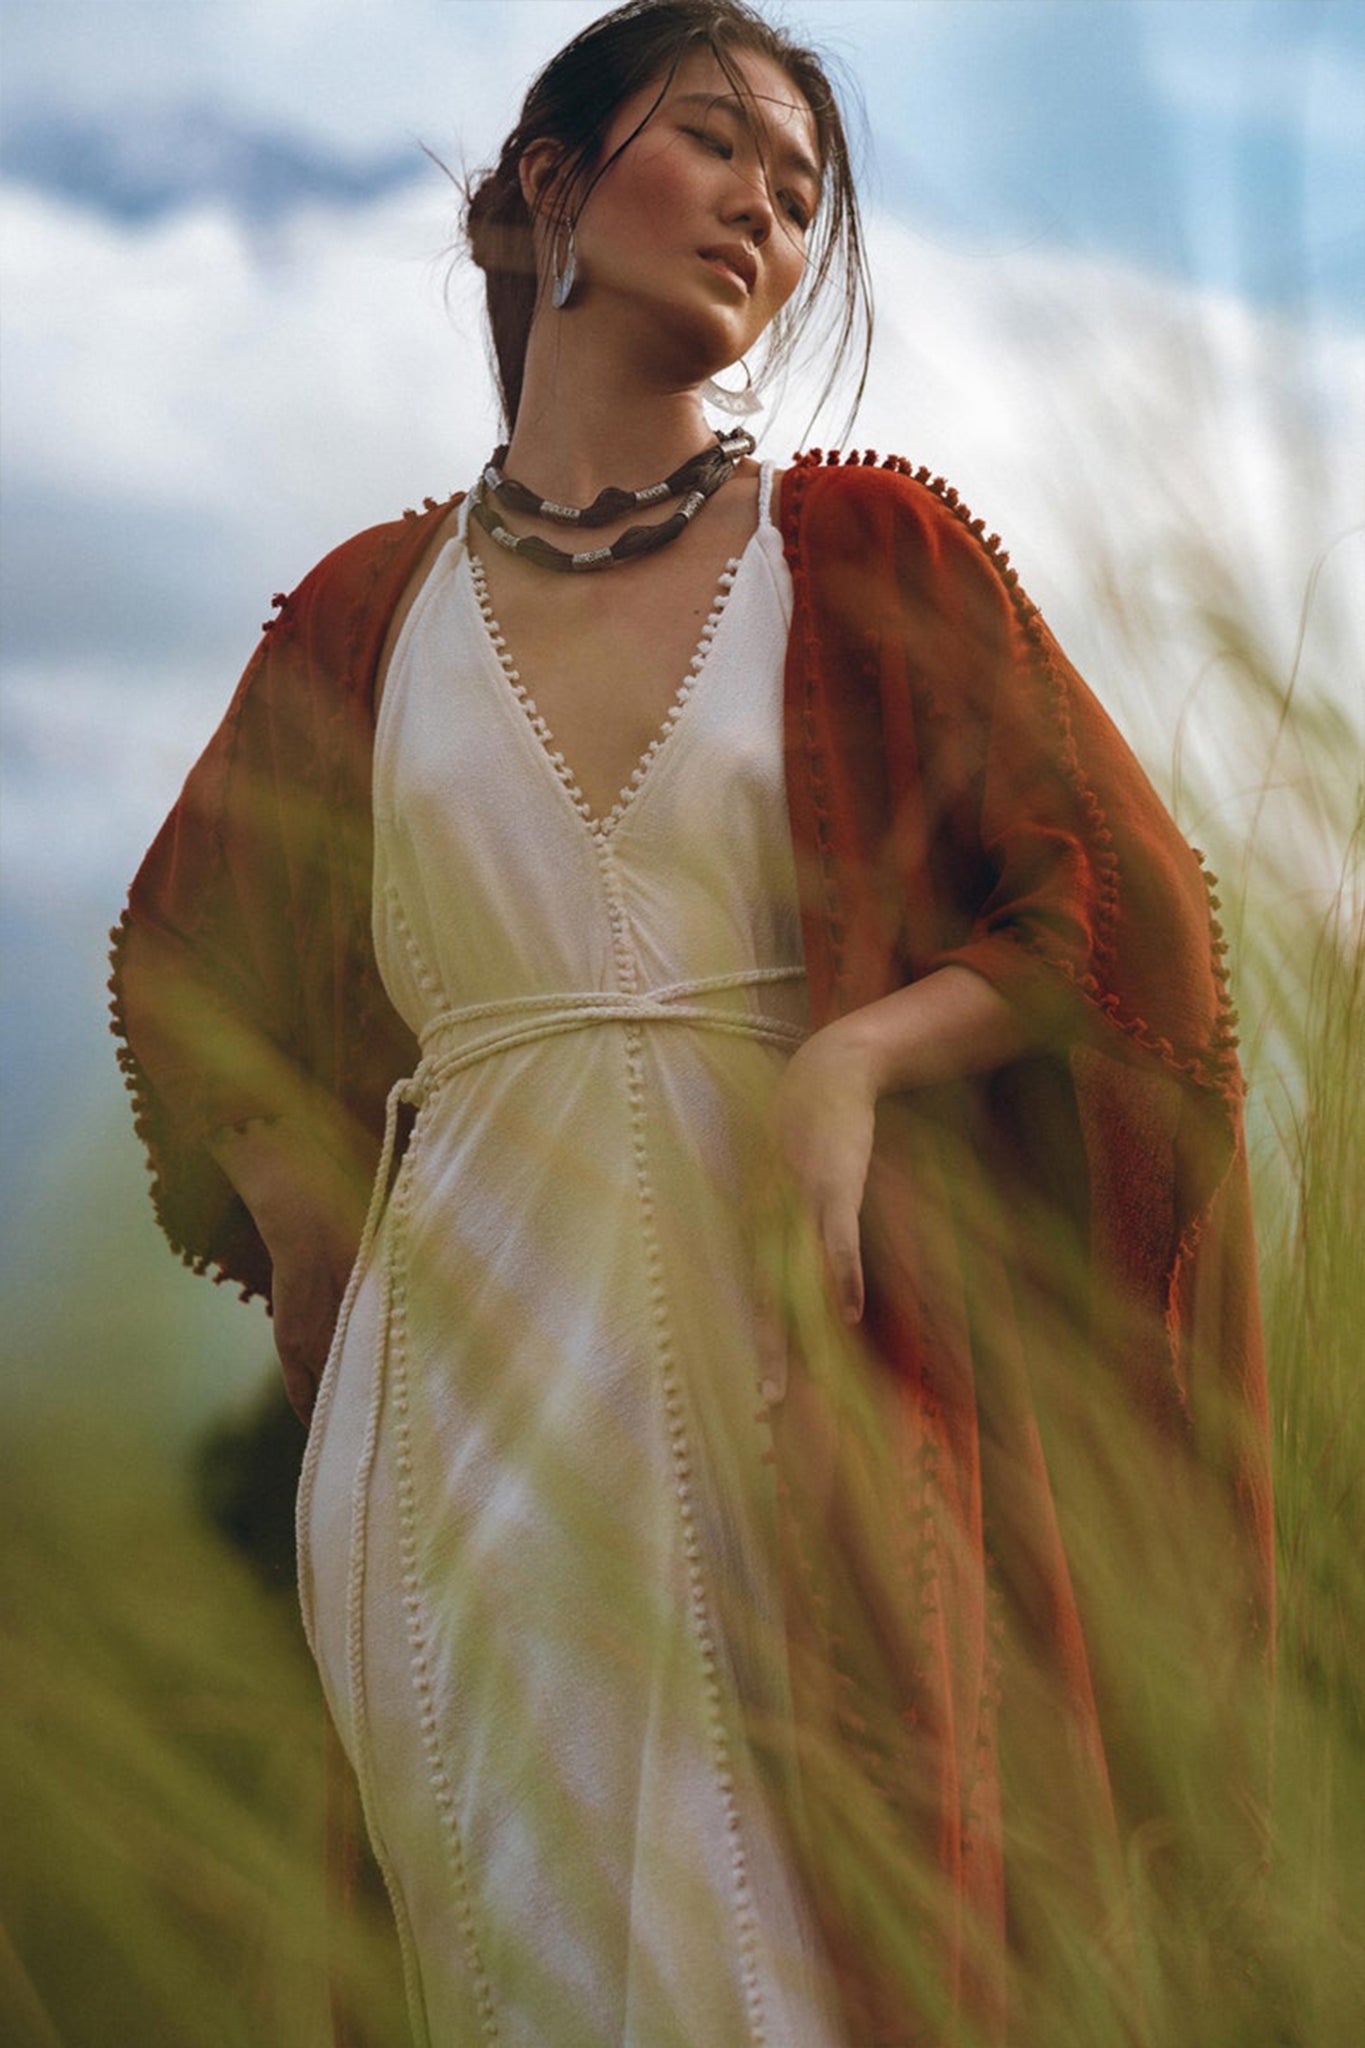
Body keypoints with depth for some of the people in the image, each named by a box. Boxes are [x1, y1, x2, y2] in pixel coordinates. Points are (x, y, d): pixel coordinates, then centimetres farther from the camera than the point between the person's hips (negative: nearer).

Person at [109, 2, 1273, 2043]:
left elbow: (1123, 919, 6)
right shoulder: (371, 616, 10)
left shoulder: (866, 553, 7)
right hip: (468, 1381, 1)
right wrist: (324, 1325, 13)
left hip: (799, 1388, -1)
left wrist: (865, 1050, -12)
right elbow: (203, 972, 23)